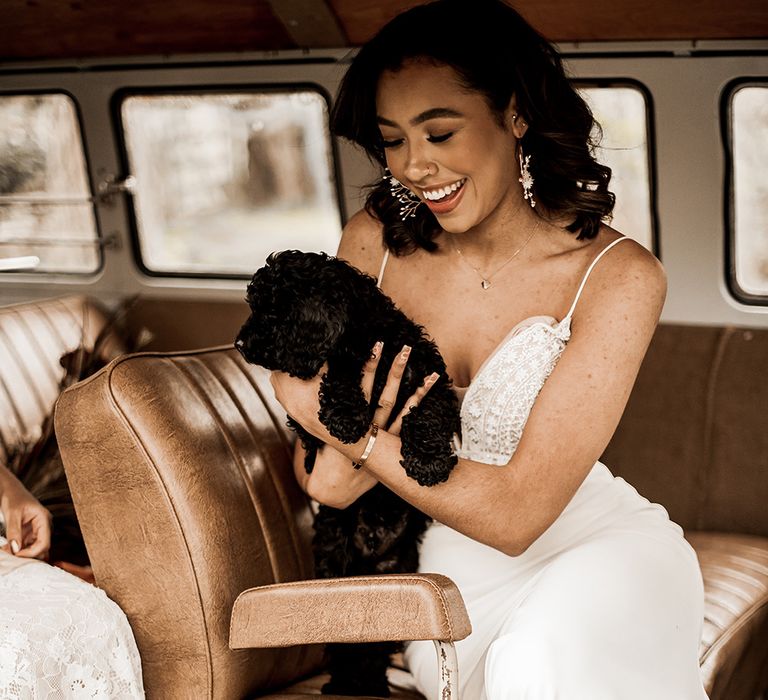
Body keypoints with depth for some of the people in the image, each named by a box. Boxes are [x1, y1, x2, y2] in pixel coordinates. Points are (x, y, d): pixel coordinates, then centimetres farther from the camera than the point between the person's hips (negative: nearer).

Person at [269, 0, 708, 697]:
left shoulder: (618, 277, -17)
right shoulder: (375, 239, -5)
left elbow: (513, 515, -22)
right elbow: (325, 483, 3)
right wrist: (355, 452, -21)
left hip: (600, 551, -2)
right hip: (458, 569, 2)